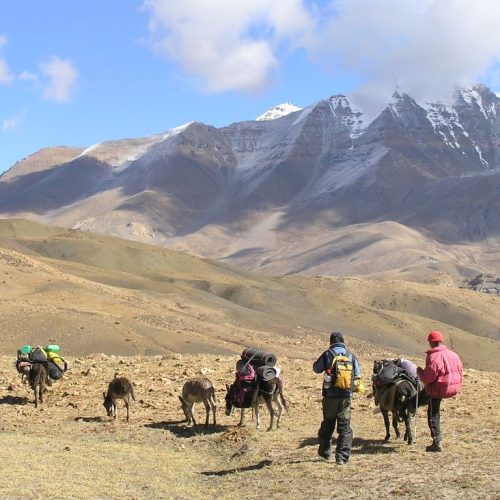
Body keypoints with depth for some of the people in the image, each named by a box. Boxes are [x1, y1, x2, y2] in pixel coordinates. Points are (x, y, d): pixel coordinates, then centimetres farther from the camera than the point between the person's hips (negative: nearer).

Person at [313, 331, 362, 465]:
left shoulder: (327, 355, -4)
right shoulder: (351, 356, 2)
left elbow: (316, 369, 7)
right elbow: (358, 375, 8)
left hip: (330, 395, 0)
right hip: (346, 396, 0)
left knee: (328, 423, 17)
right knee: (345, 426, 4)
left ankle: (325, 452, 28)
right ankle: (342, 456, -3)